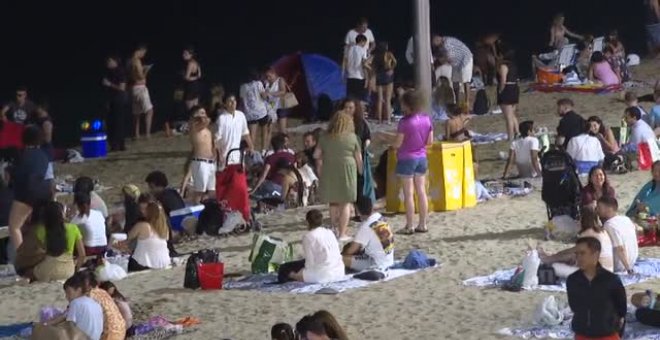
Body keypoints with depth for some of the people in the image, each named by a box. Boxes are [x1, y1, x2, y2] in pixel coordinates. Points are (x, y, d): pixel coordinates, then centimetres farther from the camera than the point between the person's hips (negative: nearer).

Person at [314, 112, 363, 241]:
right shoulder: (352, 137, -4)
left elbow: (316, 155, 4)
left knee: (333, 203, 15)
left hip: (329, 173, 3)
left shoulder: (325, 138, 2)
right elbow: (358, 157, 0)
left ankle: (336, 229, 20)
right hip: (347, 171, -3)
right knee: (345, 203, 5)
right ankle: (342, 233, 2)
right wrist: (361, 171, 15)